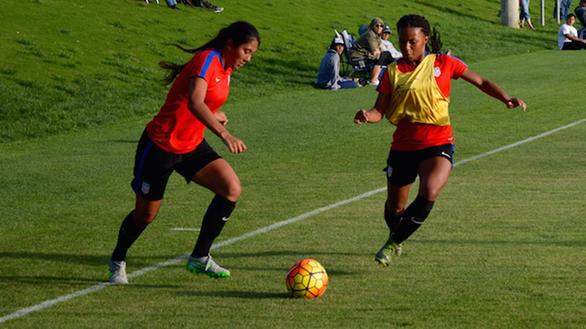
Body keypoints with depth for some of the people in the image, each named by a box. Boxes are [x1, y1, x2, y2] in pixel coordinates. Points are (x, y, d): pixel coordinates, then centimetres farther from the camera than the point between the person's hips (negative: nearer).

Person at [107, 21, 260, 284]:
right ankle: (117, 262, 33)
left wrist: (214, 116, 13)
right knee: (146, 214, 5)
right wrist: (225, 135, -48)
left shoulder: (225, 68, 6)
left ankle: (200, 257, -2)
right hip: (160, 145, -8)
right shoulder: (207, 60, -21)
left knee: (231, 188, -12)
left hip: (192, 145, 8)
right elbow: (194, 103, -39)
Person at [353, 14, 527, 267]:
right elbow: (380, 111, -2)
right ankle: (395, 239, 47)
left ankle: (394, 243, -10)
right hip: (403, 147, 2)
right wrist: (366, 116, -25)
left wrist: (506, 99, -6)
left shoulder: (443, 64, 0)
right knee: (394, 208, 12)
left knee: (429, 194, -29)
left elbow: (481, 82, 9)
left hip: (438, 144, -2)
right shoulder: (393, 72, 2)